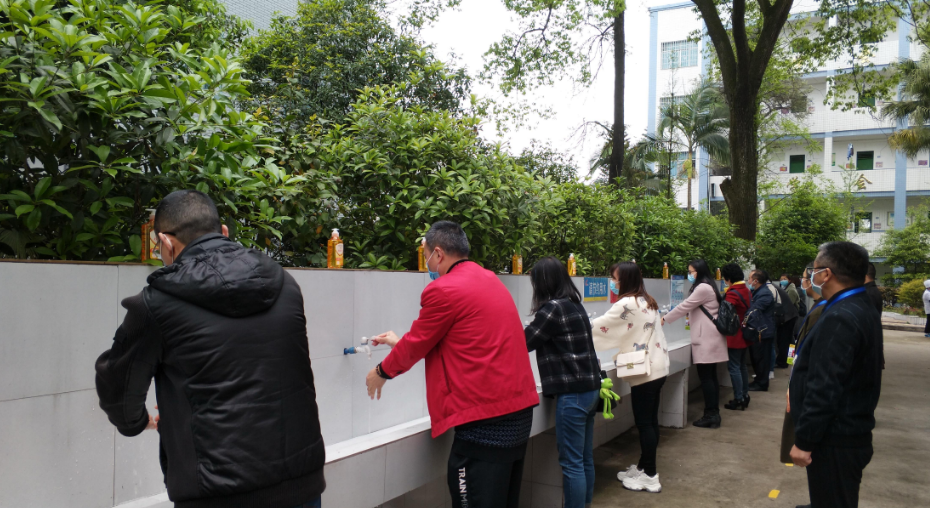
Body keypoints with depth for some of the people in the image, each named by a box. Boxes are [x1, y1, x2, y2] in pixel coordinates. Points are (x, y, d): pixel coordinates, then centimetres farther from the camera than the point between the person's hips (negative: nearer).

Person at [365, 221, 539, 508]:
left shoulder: (444, 290, -13)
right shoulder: (489, 280, 13)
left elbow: (417, 344, -1)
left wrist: (382, 372, 18)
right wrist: (401, 342, 33)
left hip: (486, 420, -9)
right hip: (518, 409, 9)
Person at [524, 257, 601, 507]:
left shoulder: (552, 308, -14)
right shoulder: (575, 305, 13)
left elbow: (525, 342, -7)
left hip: (572, 392, -9)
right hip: (590, 387, 9)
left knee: (572, 463, -2)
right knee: (585, 458, 16)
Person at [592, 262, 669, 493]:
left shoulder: (626, 304, -15)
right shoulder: (647, 302, 14)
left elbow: (600, 326, -11)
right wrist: (623, 353, 18)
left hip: (644, 371, -9)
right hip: (657, 367, 9)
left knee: (644, 423, -2)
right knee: (650, 420, 14)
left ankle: (650, 476, 5)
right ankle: (644, 467, 24)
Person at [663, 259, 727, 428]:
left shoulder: (702, 288, -15)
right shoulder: (708, 287, 17)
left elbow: (685, 306, -11)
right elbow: (689, 308, 22)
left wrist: (664, 319, -1)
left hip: (706, 339, -10)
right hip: (710, 338, 10)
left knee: (705, 377, -7)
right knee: (711, 376, 11)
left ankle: (710, 416, -3)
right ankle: (714, 414, 15)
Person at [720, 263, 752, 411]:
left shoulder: (733, 293, -20)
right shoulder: (747, 291, 9)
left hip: (734, 336, -9)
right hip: (744, 335, 9)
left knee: (734, 367, -3)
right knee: (742, 365, 18)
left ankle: (738, 400, 0)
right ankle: (745, 395, 25)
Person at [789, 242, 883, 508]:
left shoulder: (840, 319, -25)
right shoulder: (862, 308, 9)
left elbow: (824, 389, -27)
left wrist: (804, 441, -21)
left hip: (835, 440, -10)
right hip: (850, 431, 10)